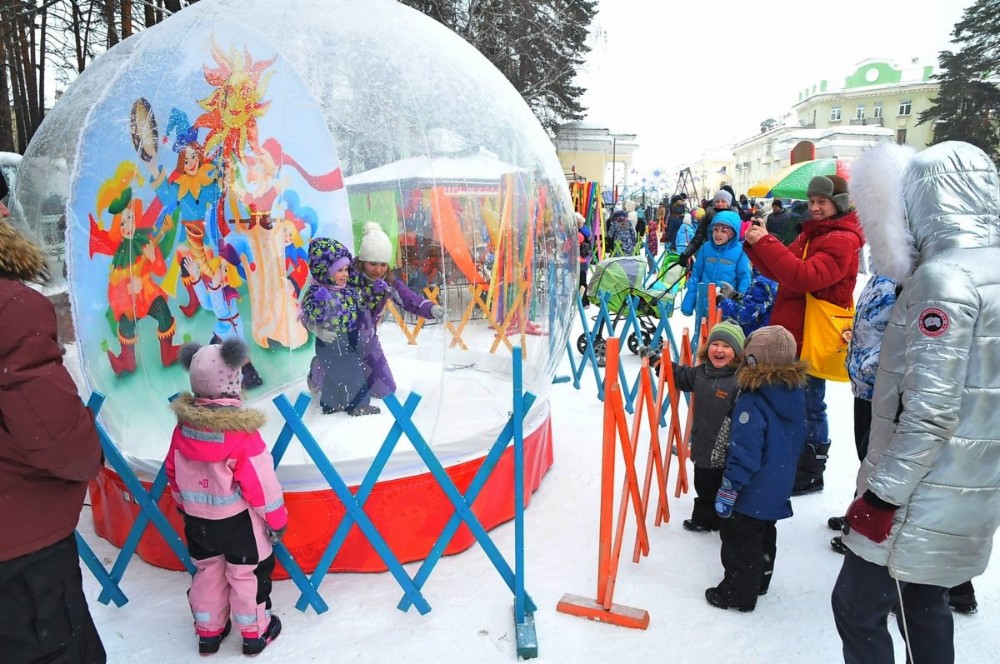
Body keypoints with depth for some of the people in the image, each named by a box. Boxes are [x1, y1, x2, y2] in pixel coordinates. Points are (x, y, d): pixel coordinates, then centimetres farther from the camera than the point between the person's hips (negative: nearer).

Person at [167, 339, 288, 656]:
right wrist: (277, 518, -7)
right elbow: (261, 482, -22)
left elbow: (173, 472, 4)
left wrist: (185, 505, 21)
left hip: (197, 520, 5)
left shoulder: (184, 425, -10)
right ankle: (255, 633, 30)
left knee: (206, 572, 22)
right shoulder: (241, 432, -28)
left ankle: (208, 632, 38)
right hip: (238, 520, -5)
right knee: (247, 574, 14)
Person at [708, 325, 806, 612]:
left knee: (740, 540, 8)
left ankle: (738, 592, 20)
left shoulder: (752, 402, -28)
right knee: (764, 536, 25)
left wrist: (728, 490, -19)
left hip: (752, 492, -8)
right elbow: (796, 441, 11)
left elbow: (744, 453, -27)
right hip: (779, 489, 9)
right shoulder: (795, 394, -3)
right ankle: (759, 581, 42)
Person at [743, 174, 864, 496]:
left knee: (809, 405, 1)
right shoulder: (811, 233, 15)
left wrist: (766, 243, -26)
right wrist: (757, 245, -5)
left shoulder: (841, 241, -14)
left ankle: (810, 474, 15)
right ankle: (793, 464, 33)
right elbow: (779, 271, 12)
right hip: (793, 333, 9)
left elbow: (805, 277, -28)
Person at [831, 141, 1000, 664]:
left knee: (857, 607, 5)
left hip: (924, 499, -9)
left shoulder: (944, 277, -21)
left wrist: (882, 495, -17)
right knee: (923, 607, 22)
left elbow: (929, 411, -24)